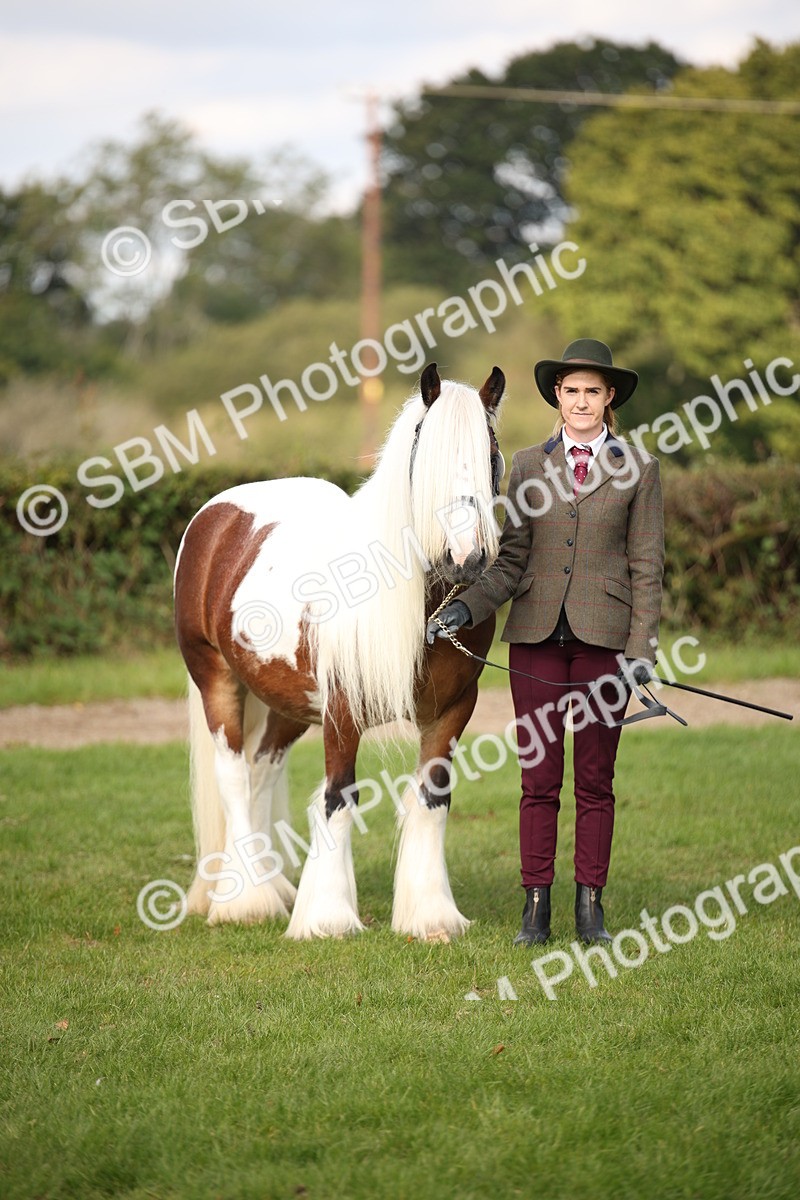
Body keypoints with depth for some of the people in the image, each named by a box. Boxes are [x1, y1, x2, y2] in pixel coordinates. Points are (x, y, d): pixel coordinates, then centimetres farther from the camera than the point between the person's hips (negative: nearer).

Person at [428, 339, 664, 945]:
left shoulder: (638, 468, 4)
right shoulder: (529, 465, 9)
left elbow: (646, 567, 1)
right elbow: (512, 559, 7)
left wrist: (641, 650, -7)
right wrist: (468, 605, -8)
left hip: (603, 636, -1)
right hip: (537, 634, 1)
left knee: (595, 780, 4)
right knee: (539, 778, 3)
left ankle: (590, 906, 10)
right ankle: (536, 906, 7)